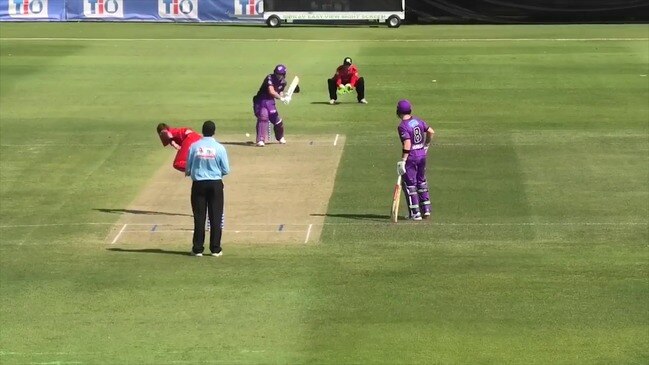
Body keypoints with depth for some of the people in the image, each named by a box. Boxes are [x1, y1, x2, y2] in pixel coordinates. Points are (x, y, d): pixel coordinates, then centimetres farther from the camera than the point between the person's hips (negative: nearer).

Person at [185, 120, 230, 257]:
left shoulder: (194, 147, -5)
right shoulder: (219, 148, -7)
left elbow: (188, 169, -1)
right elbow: (226, 170, -2)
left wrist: (189, 173, 21)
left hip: (198, 184, 1)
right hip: (215, 184, -1)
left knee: (199, 217, 6)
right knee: (216, 217, 6)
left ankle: (197, 249, 7)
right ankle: (215, 249, 6)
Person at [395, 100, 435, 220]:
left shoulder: (402, 126, -17)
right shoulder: (418, 121, 4)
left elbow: (407, 144, -25)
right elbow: (431, 132, 10)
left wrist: (403, 161, -25)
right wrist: (426, 145, 25)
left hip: (411, 156, -7)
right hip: (422, 154, 7)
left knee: (409, 184, 3)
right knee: (421, 182, 19)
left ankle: (415, 214, 3)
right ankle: (426, 210, 21)